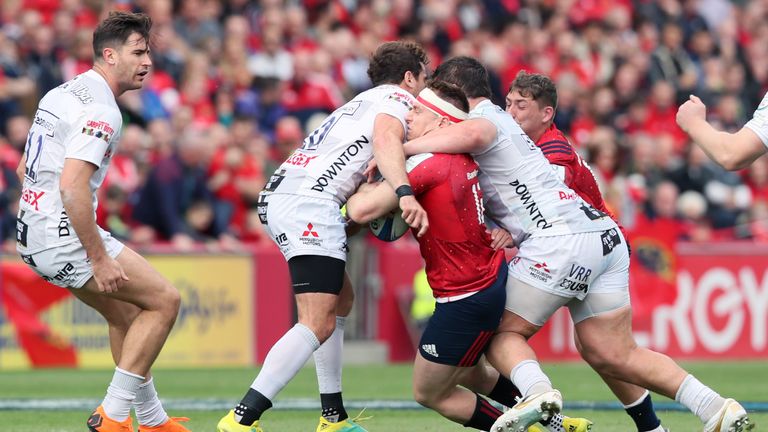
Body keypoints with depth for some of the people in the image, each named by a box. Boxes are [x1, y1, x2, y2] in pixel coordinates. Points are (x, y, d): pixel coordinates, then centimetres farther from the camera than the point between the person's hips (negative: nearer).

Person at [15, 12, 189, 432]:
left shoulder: (60, 95, 15)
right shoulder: (100, 111, -16)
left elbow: (24, 169, 23)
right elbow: (72, 185, -27)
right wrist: (99, 258, -23)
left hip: (33, 235, 10)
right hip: (65, 238, -10)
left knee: (126, 312, 21)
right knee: (164, 299, -4)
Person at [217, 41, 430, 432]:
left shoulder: (365, 101, 31)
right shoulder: (397, 99, 4)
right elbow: (385, 140, -18)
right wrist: (406, 194, -32)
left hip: (279, 194, 10)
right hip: (310, 201, -10)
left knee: (340, 298, 24)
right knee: (318, 323, -16)